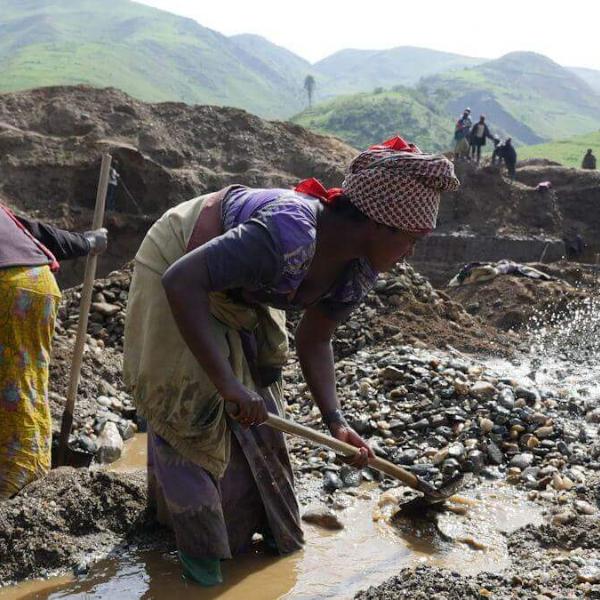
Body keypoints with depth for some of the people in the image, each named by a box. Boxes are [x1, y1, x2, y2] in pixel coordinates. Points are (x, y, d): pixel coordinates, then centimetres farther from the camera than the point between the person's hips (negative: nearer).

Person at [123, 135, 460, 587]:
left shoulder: (359, 271, -16)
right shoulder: (289, 236, -43)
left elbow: (315, 342, -2)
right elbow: (181, 281, -47)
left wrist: (335, 420, -15)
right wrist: (225, 380, -48)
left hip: (237, 290, 8)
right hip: (177, 266, -7)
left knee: (255, 405, 12)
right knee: (194, 408, -7)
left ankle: (258, 520, 32)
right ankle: (199, 542, 11)